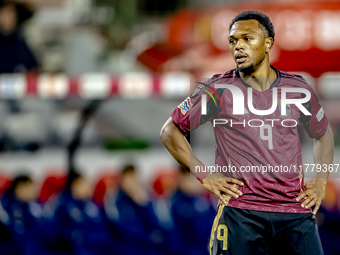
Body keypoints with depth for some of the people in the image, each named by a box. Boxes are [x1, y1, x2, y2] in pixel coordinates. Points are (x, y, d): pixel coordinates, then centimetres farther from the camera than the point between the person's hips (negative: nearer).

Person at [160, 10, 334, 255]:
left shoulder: (299, 90, 10)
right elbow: (170, 131, 8)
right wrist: (205, 175, -1)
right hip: (240, 213, -2)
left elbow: (324, 133, 27)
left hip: (296, 212, 2)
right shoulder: (218, 90, 2)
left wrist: (320, 182, 13)